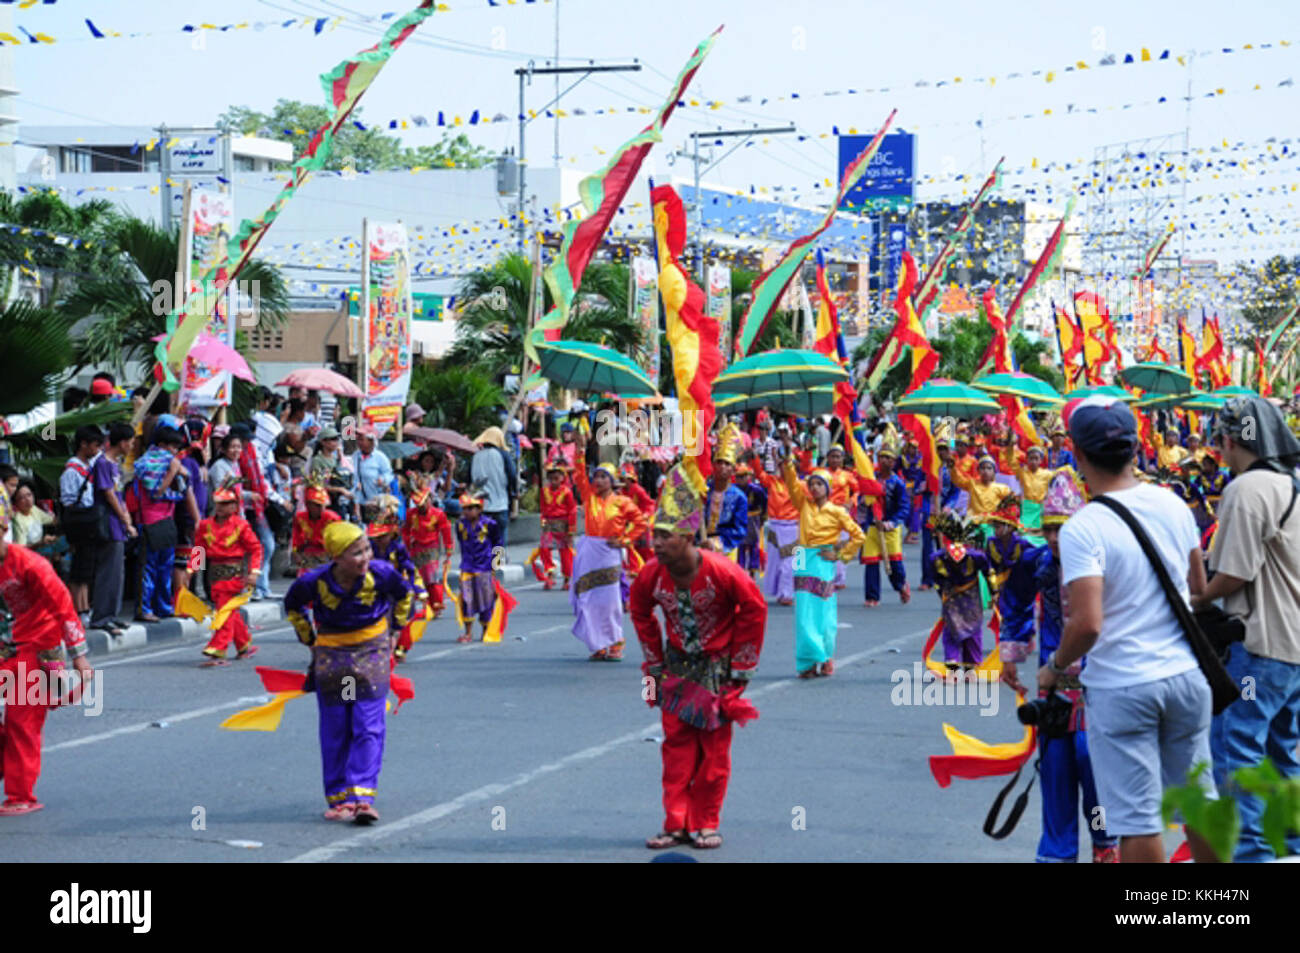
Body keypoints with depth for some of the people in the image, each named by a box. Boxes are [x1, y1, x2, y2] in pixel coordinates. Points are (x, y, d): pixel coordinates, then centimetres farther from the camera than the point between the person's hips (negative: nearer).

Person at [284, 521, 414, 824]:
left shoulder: (380, 574, -18)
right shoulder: (314, 582, -19)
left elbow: (404, 595, 6)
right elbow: (293, 606, 6)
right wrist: (309, 639, 9)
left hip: (372, 652, 0)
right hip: (330, 655, 0)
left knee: (368, 728, -8)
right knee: (334, 732, 5)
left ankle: (362, 798, -10)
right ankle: (338, 799, 15)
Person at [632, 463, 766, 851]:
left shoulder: (721, 572, -26)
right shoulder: (651, 575, -14)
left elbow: (754, 610, -12)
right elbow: (641, 613, 7)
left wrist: (740, 667, -7)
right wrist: (654, 662, 6)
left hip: (717, 668, -3)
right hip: (677, 666, 3)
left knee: (714, 749, 2)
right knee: (676, 747, 3)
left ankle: (706, 824, 12)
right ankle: (676, 823, 10)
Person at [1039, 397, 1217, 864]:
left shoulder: (1082, 529, -18)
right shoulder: (1173, 505, 1)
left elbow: (1087, 624, -24)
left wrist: (1055, 667, -6)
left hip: (1120, 688, -6)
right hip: (1186, 675, 6)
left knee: (1136, 818, 3)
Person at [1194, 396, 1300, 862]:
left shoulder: (1249, 488, -17)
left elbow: (1234, 575, -18)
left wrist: (1196, 601, -1)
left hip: (1261, 645, -9)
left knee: (1236, 749, -5)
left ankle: (1248, 851, -6)